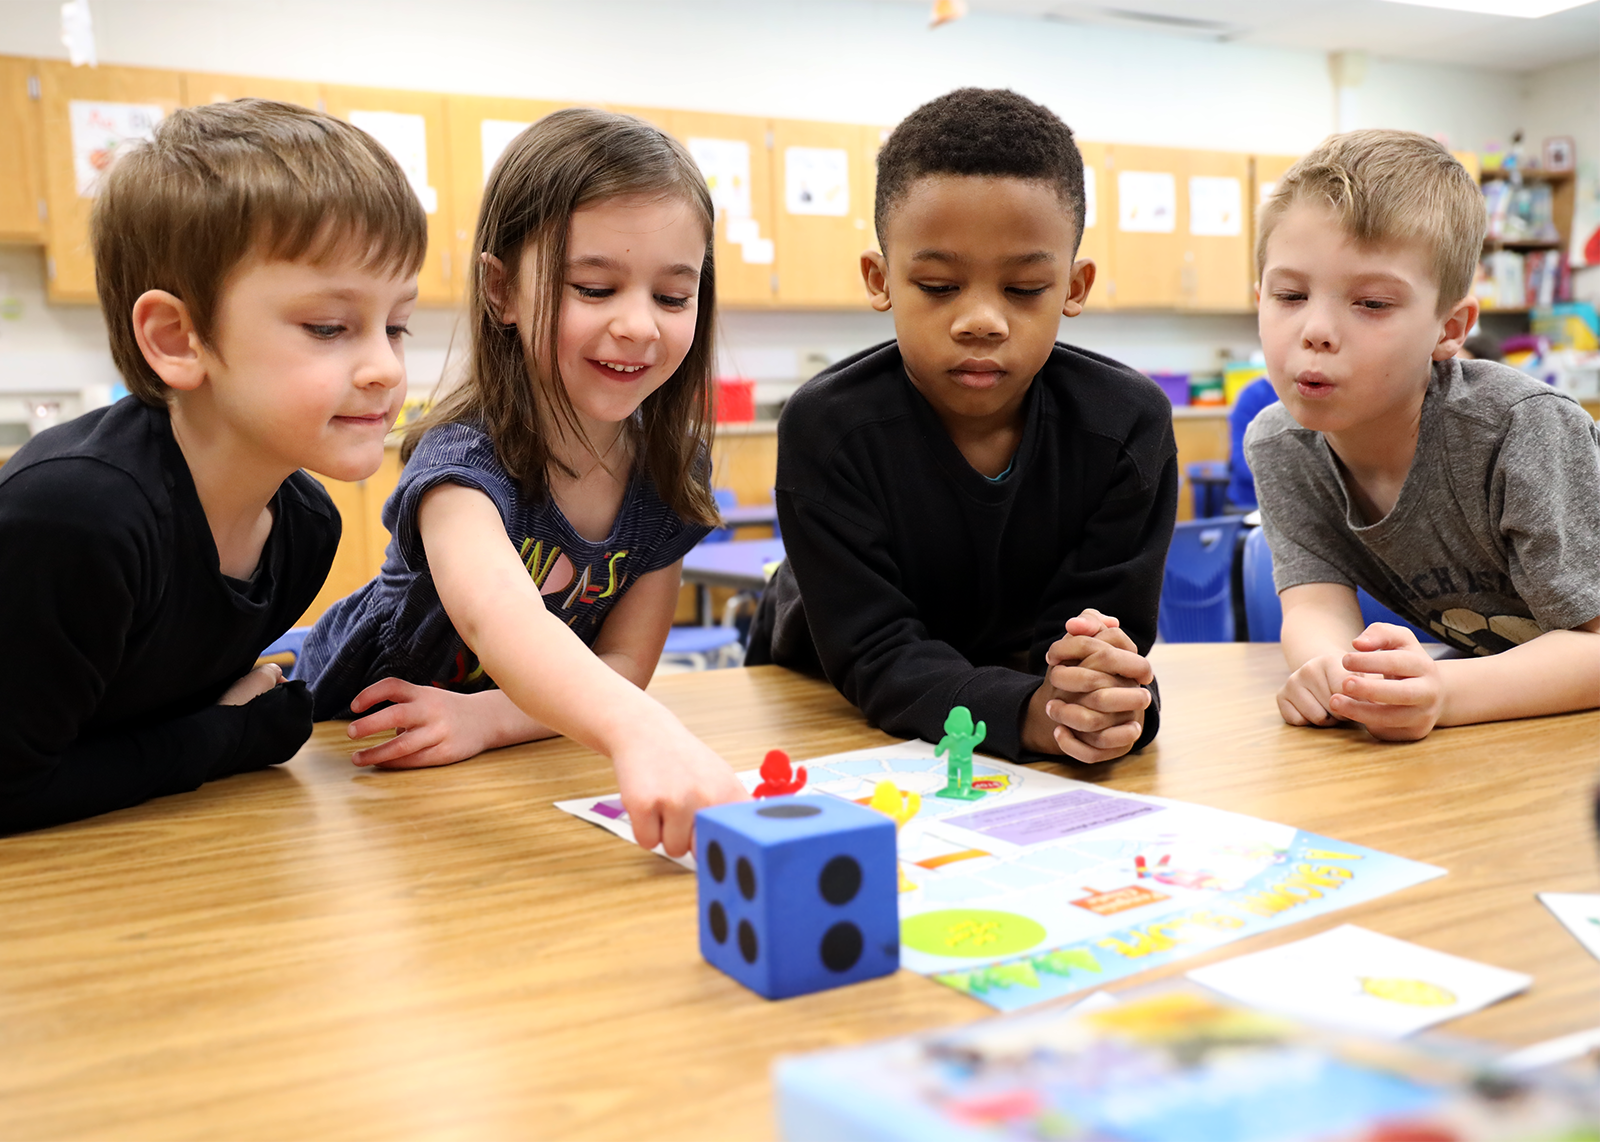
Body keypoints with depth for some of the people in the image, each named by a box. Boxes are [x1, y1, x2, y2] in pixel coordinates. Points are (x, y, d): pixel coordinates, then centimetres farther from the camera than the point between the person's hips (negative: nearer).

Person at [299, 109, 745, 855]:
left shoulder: (671, 469, -11)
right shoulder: (465, 459, -27)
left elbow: (623, 662, -7)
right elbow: (497, 617, -48)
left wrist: (490, 716, -25)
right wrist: (639, 728, -67)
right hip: (352, 751, -4)